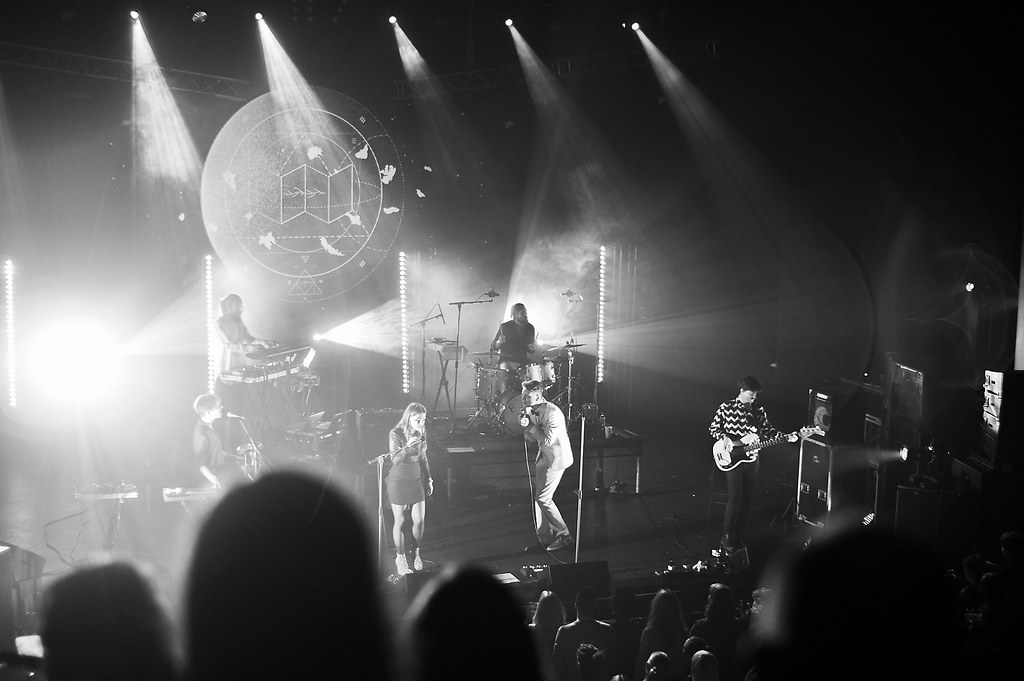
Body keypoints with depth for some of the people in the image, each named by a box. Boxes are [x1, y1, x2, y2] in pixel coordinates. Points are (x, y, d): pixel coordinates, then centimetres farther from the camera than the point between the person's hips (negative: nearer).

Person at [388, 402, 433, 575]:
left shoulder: (421, 433, 2)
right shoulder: (395, 434, -15)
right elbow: (395, 460, -23)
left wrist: (429, 479, 15)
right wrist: (408, 446, -38)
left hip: (417, 480, 5)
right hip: (399, 481, -5)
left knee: (419, 520, 3)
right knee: (400, 522, 4)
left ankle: (416, 554, 22)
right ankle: (400, 557, 17)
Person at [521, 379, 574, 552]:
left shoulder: (553, 413, -22)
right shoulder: (533, 411, 6)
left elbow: (547, 440, -26)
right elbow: (533, 438, 12)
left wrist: (531, 424, -20)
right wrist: (526, 426, -7)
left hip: (556, 459, -9)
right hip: (543, 457, 9)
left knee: (543, 498, -9)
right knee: (537, 497, 8)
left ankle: (564, 535, 3)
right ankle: (544, 538, 16)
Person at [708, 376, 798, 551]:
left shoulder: (758, 411, 6)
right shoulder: (726, 408, -5)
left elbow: (768, 430, 10)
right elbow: (713, 429, -2)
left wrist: (785, 438, -5)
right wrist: (727, 440, -17)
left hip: (751, 459, 4)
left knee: (747, 499, 7)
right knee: (735, 498, -8)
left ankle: (739, 535, 19)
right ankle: (727, 537, 4)